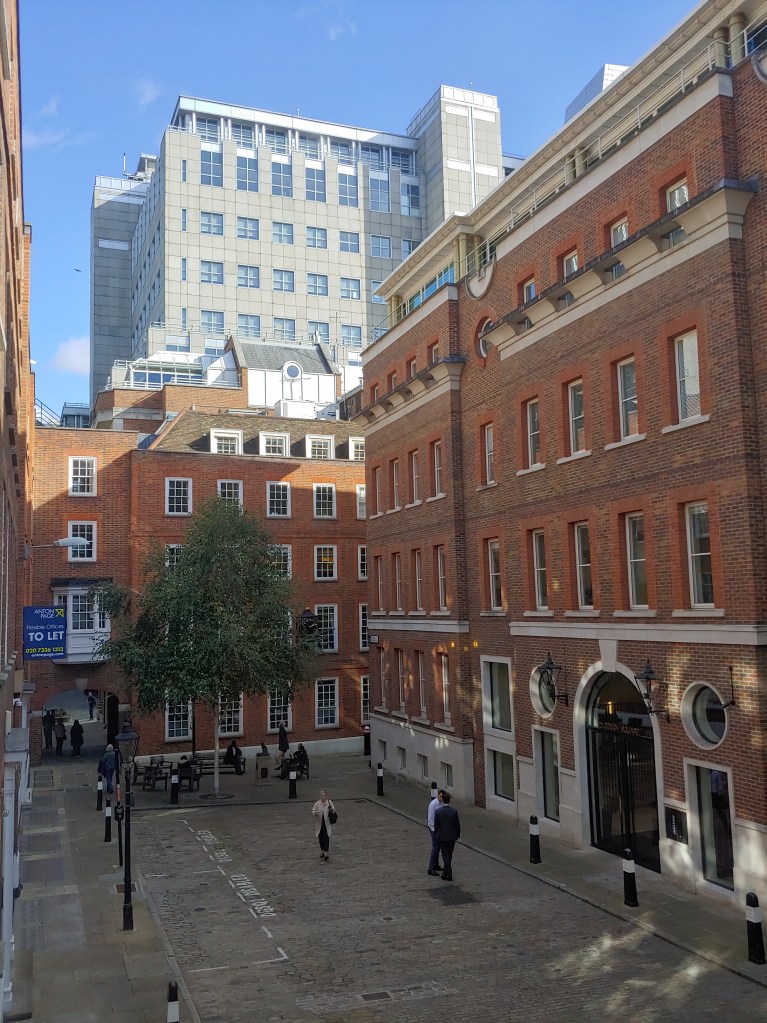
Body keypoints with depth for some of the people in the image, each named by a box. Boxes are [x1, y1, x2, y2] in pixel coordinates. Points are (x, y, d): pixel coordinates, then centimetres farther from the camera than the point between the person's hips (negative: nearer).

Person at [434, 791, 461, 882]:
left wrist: (438, 834, 13)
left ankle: (449, 875, -1)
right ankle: (446, 872, 30)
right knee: (449, 856, 18)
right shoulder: (454, 811, -11)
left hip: (442, 837, -2)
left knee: (446, 856, 5)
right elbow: (457, 824, -4)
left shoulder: (438, 811, -14)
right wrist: (458, 835, 11)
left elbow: (436, 825, -5)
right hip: (452, 837, 2)